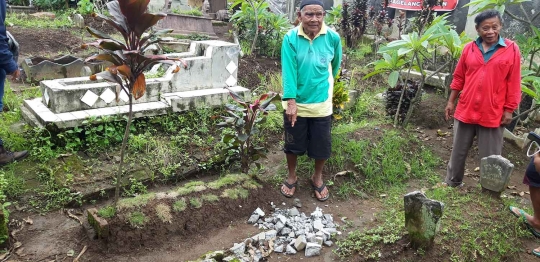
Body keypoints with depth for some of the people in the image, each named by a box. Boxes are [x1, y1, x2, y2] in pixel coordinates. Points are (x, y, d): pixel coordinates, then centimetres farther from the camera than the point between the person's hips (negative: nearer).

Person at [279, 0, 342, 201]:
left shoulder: (333, 38, -10)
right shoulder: (290, 38, -14)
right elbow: (288, 71, -17)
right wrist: (290, 101, -23)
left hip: (321, 104, 1)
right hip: (296, 103, -1)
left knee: (321, 145, 13)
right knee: (293, 143, 15)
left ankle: (317, 178, 39)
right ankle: (292, 177, 40)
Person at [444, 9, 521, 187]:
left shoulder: (511, 49, -4)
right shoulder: (469, 48, 3)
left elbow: (513, 84, -3)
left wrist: (508, 110, -4)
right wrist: (451, 102, 8)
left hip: (493, 114, -3)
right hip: (465, 111, 3)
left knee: (490, 157, 6)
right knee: (458, 151, 15)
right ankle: (452, 183, 32)